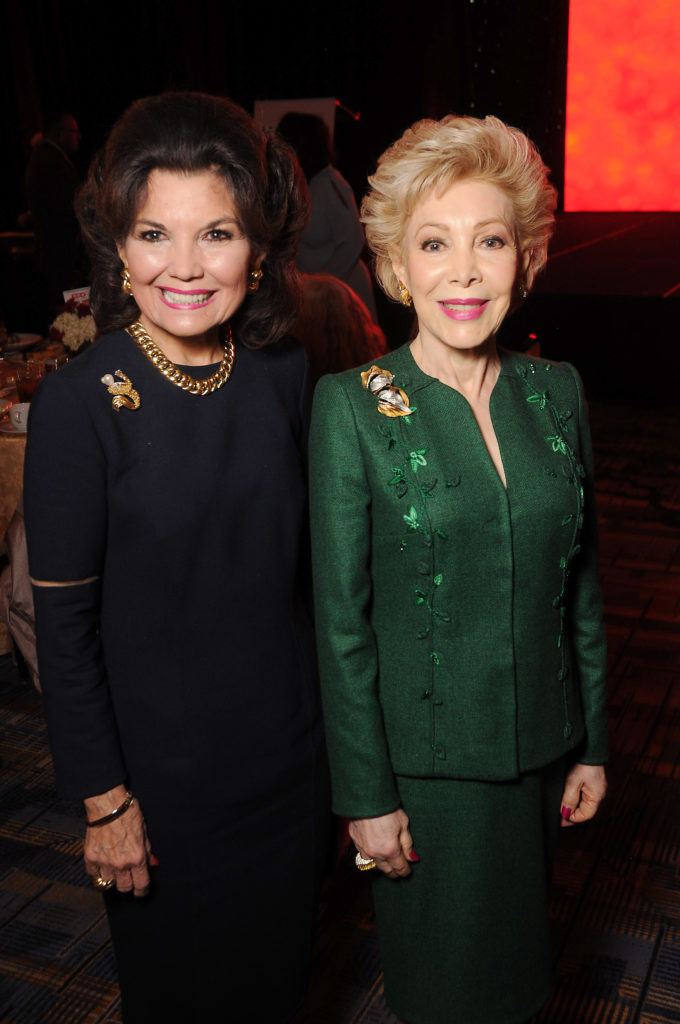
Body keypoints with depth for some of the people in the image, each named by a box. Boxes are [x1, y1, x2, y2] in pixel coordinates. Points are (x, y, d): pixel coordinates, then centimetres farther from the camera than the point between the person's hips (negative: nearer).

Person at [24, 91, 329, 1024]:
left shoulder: (284, 374, -6)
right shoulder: (80, 405, -20)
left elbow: (302, 562, 5)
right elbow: (63, 625, -15)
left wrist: (329, 720, 10)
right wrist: (105, 801, -11)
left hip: (290, 750, 4)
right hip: (162, 765, -4)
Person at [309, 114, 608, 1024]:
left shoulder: (558, 392, -2)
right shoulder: (352, 406, -15)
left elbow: (580, 583, 5)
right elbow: (341, 617, -12)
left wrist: (591, 744, 7)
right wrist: (366, 795, -9)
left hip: (540, 747, 4)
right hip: (424, 760, -3)